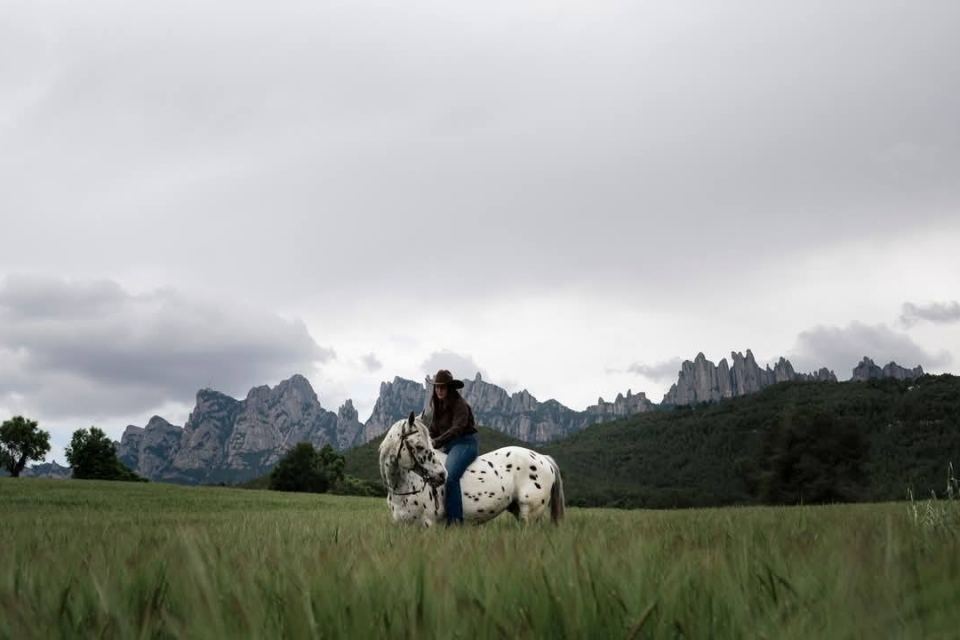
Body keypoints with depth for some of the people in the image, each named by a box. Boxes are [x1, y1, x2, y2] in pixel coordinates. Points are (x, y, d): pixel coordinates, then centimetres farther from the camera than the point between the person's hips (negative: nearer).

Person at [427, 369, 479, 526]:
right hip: (449, 446, 10)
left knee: (450, 476, -29)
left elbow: (456, 429, -23)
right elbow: (434, 429, 13)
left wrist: (436, 443, -30)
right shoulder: (438, 405, 14)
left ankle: (455, 520, -30)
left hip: (465, 443, -10)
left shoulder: (459, 404, -11)